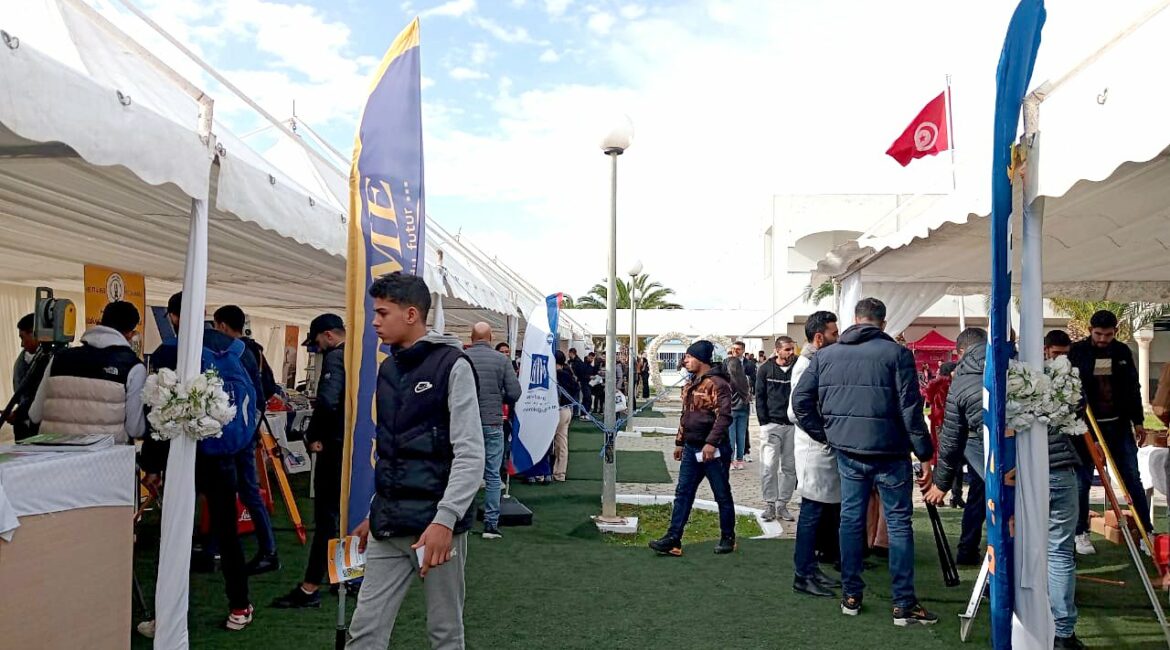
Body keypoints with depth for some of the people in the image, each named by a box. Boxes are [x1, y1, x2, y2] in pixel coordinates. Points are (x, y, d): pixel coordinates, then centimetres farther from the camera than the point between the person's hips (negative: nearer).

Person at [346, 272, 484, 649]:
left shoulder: (452, 365, -9)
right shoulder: (388, 370, 13)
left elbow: (470, 455, -15)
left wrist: (445, 519, -23)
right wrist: (376, 512, 19)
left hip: (436, 522, -6)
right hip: (390, 526, 6)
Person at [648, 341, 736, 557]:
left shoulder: (717, 383, -15)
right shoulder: (690, 384, 13)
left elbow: (724, 416, -23)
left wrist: (712, 442, -27)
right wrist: (680, 442, 21)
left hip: (713, 450, -8)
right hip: (691, 449, 8)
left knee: (722, 495, 6)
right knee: (683, 493, 6)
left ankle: (728, 538, 21)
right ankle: (673, 539, 8)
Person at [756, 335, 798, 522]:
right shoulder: (766, 369, 1)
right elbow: (760, 396, 3)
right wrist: (764, 421, -4)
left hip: (792, 424, 2)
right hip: (771, 424, -1)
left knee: (789, 467, 6)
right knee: (769, 466, -6)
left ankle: (782, 505, 17)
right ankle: (770, 504, 6)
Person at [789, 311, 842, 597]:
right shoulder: (806, 365, -14)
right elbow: (795, 412, -19)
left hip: (826, 449, 9)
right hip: (814, 450, -9)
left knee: (822, 511, 13)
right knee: (812, 511, -3)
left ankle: (811, 569, 23)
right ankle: (803, 575, 5)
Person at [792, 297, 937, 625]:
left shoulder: (825, 355, 4)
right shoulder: (897, 354, -8)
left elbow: (800, 400, 3)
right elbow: (910, 409, -10)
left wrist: (826, 434, 10)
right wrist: (925, 455, -4)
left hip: (848, 452, 4)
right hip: (889, 452, -4)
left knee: (851, 519, 13)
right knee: (899, 523, 6)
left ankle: (851, 595, 21)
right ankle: (904, 604, 11)